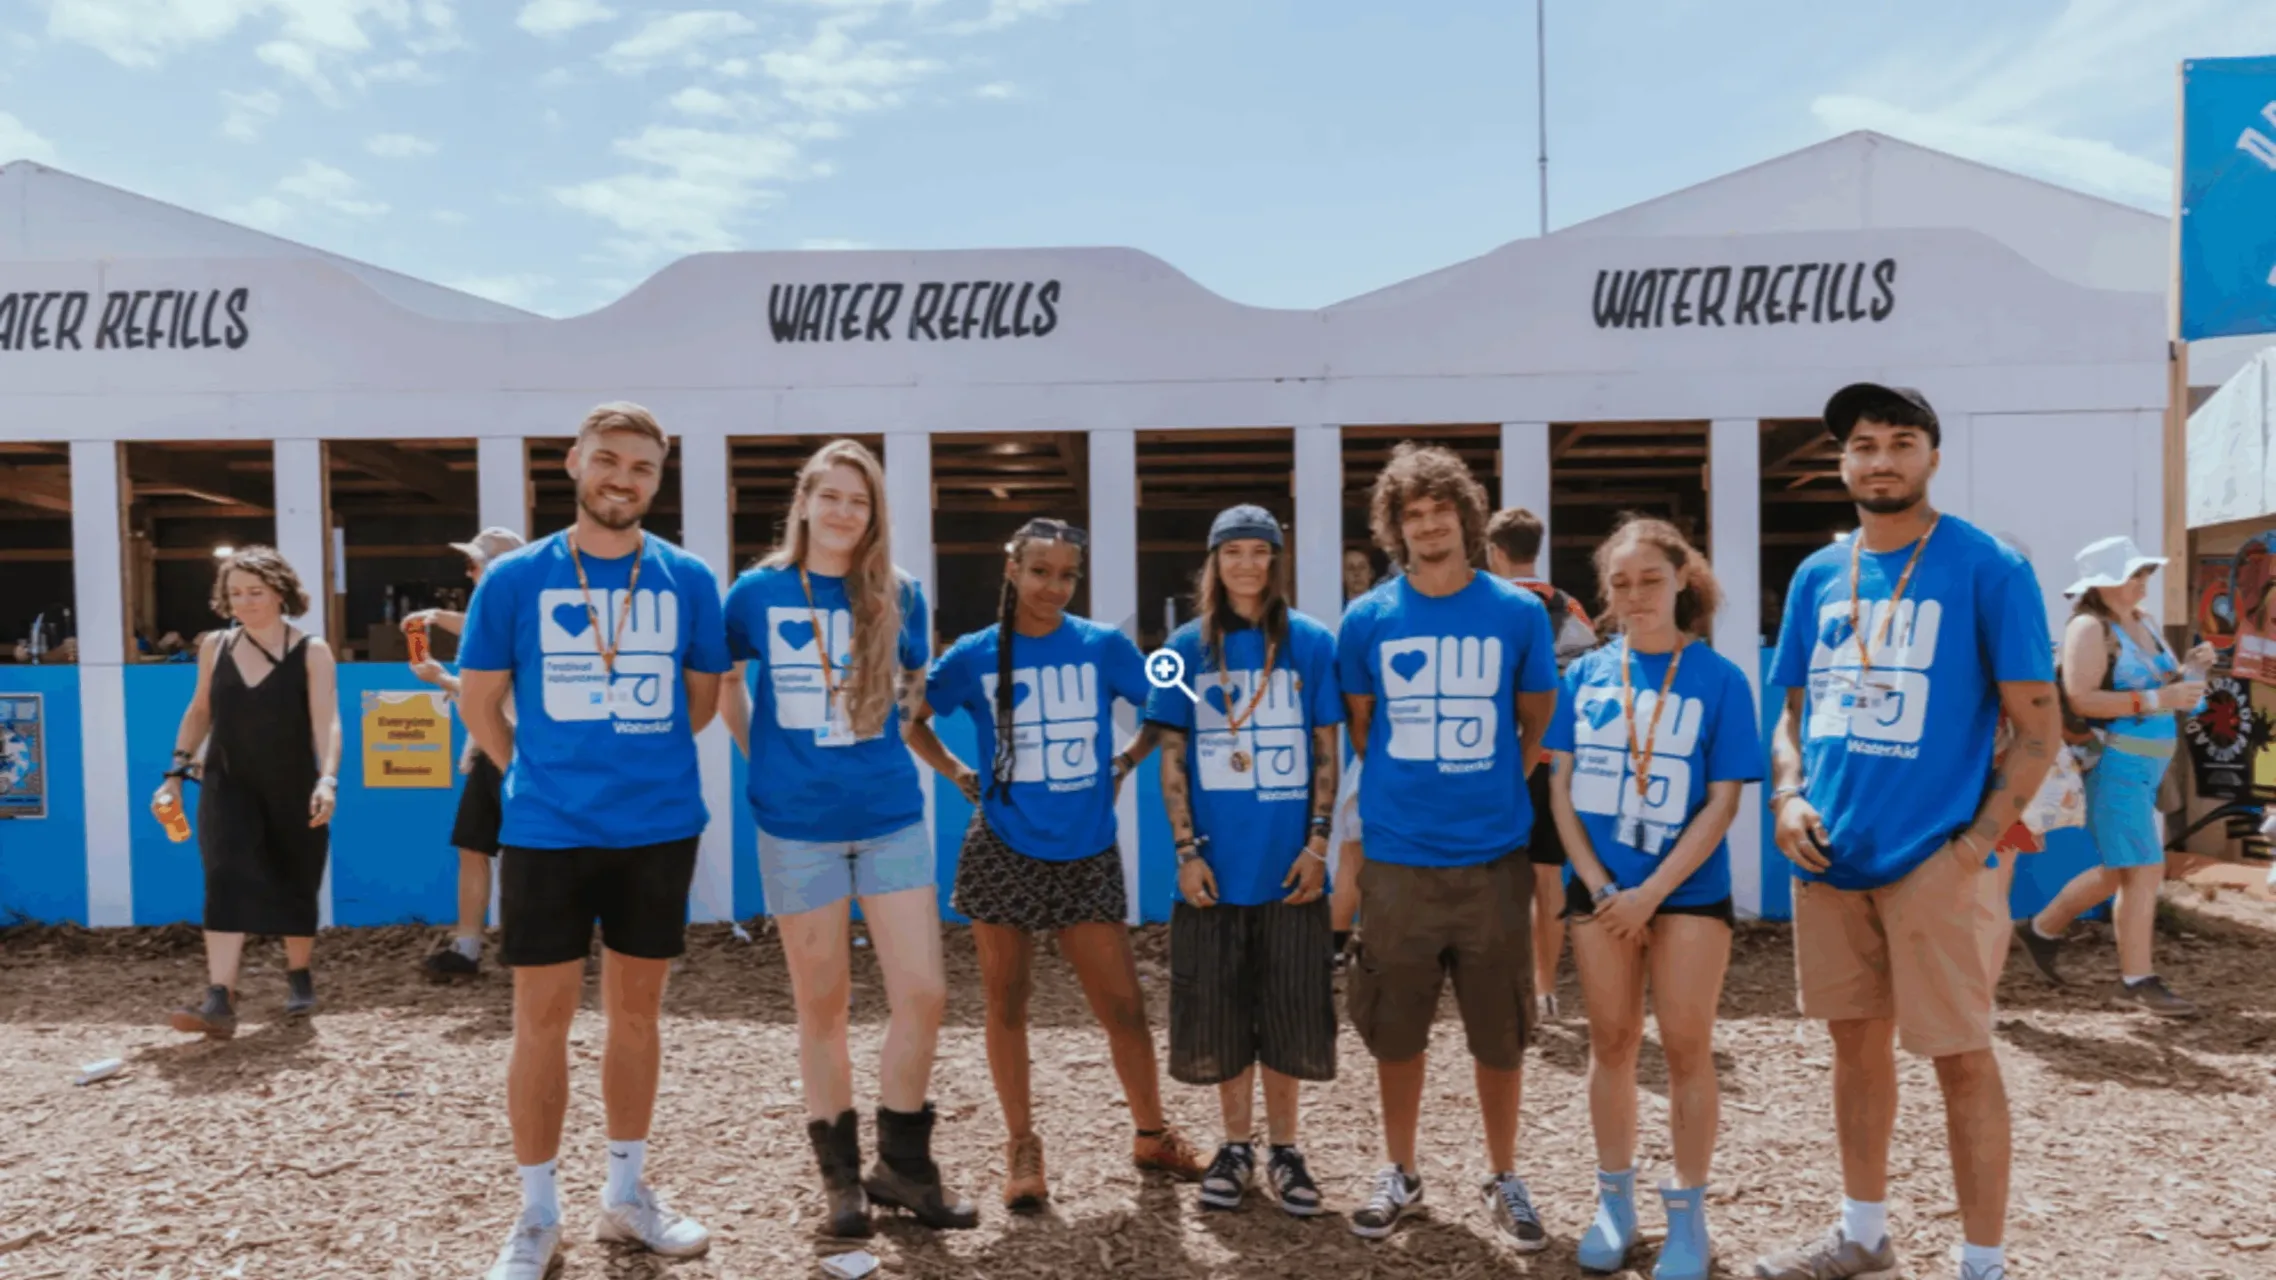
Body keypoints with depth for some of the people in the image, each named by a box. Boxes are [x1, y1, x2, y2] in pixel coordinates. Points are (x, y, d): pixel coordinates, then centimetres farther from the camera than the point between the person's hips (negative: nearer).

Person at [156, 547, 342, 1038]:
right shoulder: (215, 646, 3)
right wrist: (176, 772, 10)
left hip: (293, 789, -2)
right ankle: (220, 1000, -21)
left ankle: (298, 976, 34)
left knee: (294, 887, 10)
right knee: (227, 878, -16)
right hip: (228, 785, 2)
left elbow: (326, 723, -18)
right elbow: (199, 711, 15)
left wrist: (327, 781, -32)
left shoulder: (311, 652, -8)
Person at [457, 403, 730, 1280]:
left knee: (636, 1011, 12)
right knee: (542, 1019, 4)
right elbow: (479, 702, 6)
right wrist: (545, 773, 9)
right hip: (546, 831, -1)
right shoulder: (513, 579, -2)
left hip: (660, 828, 2)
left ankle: (626, 1195, 27)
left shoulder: (689, 580, 1)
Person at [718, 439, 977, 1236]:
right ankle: (840, 1174, 25)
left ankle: (903, 1164, 19)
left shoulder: (899, 596, 0)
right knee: (822, 1005, 9)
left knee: (923, 994, -2)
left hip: (891, 819, 1)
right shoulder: (759, 592, -3)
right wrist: (762, 754, 6)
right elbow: (722, 682, 13)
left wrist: (877, 750, 5)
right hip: (797, 826, -1)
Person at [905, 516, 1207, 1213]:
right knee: (1007, 1004, 8)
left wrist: (1123, 764, 2)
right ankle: (1021, 1146, 24)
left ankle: (1152, 1134, 23)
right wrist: (960, 776, 2)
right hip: (1002, 854, 0)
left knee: (1123, 1003, 3)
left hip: (1087, 856, 0)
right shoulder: (974, 656, -2)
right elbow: (910, 720, 9)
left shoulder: (1104, 646, -2)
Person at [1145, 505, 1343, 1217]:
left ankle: (1283, 1147, 24)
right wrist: (1186, 850, -5)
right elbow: (1172, 759, 3)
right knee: (1218, 1010, 8)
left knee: (1288, 1010, 7)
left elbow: (1326, 752, 3)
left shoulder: (1310, 643, 1)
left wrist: (1318, 842, -4)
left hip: (1288, 862, 0)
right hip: (1214, 864, 1)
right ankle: (1236, 1145, 25)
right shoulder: (1188, 647, 3)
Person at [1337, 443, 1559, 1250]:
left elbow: (1538, 725, 8)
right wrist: (1411, 784, 8)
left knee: (1500, 1033, 10)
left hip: (1493, 857, 0)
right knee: (1395, 1031, 11)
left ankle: (1504, 1179, 29)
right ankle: (1400, 1173, 30)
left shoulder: (1518, 612, -2)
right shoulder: (1367, 619, -2)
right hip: (1396, 859, 0)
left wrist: (1493, 788, 4)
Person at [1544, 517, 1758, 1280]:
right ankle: (1614, 1199, 25)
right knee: (1611, 1041, 11)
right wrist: (1597, 884, -7)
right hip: (1600, 889, 3)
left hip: (1688, 890, -2)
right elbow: (1561, 784, 2)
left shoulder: (1719, 678, -6)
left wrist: (1652, 893, -14)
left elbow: (1723, 801, -9)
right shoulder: (1587, 674, 2)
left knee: (1686, 1045, 4)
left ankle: (1687, 1209, 20)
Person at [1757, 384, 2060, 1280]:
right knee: (1856, 1042, 16)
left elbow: (2037, 727, -6)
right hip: (1829, 857, 5)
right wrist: (1787, 797, -2)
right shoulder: (1817, 575, 8)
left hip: (1932, 859, -5)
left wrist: (1977, 843, -15)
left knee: (1961, 1057, 3)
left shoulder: (1988, 568, -6)